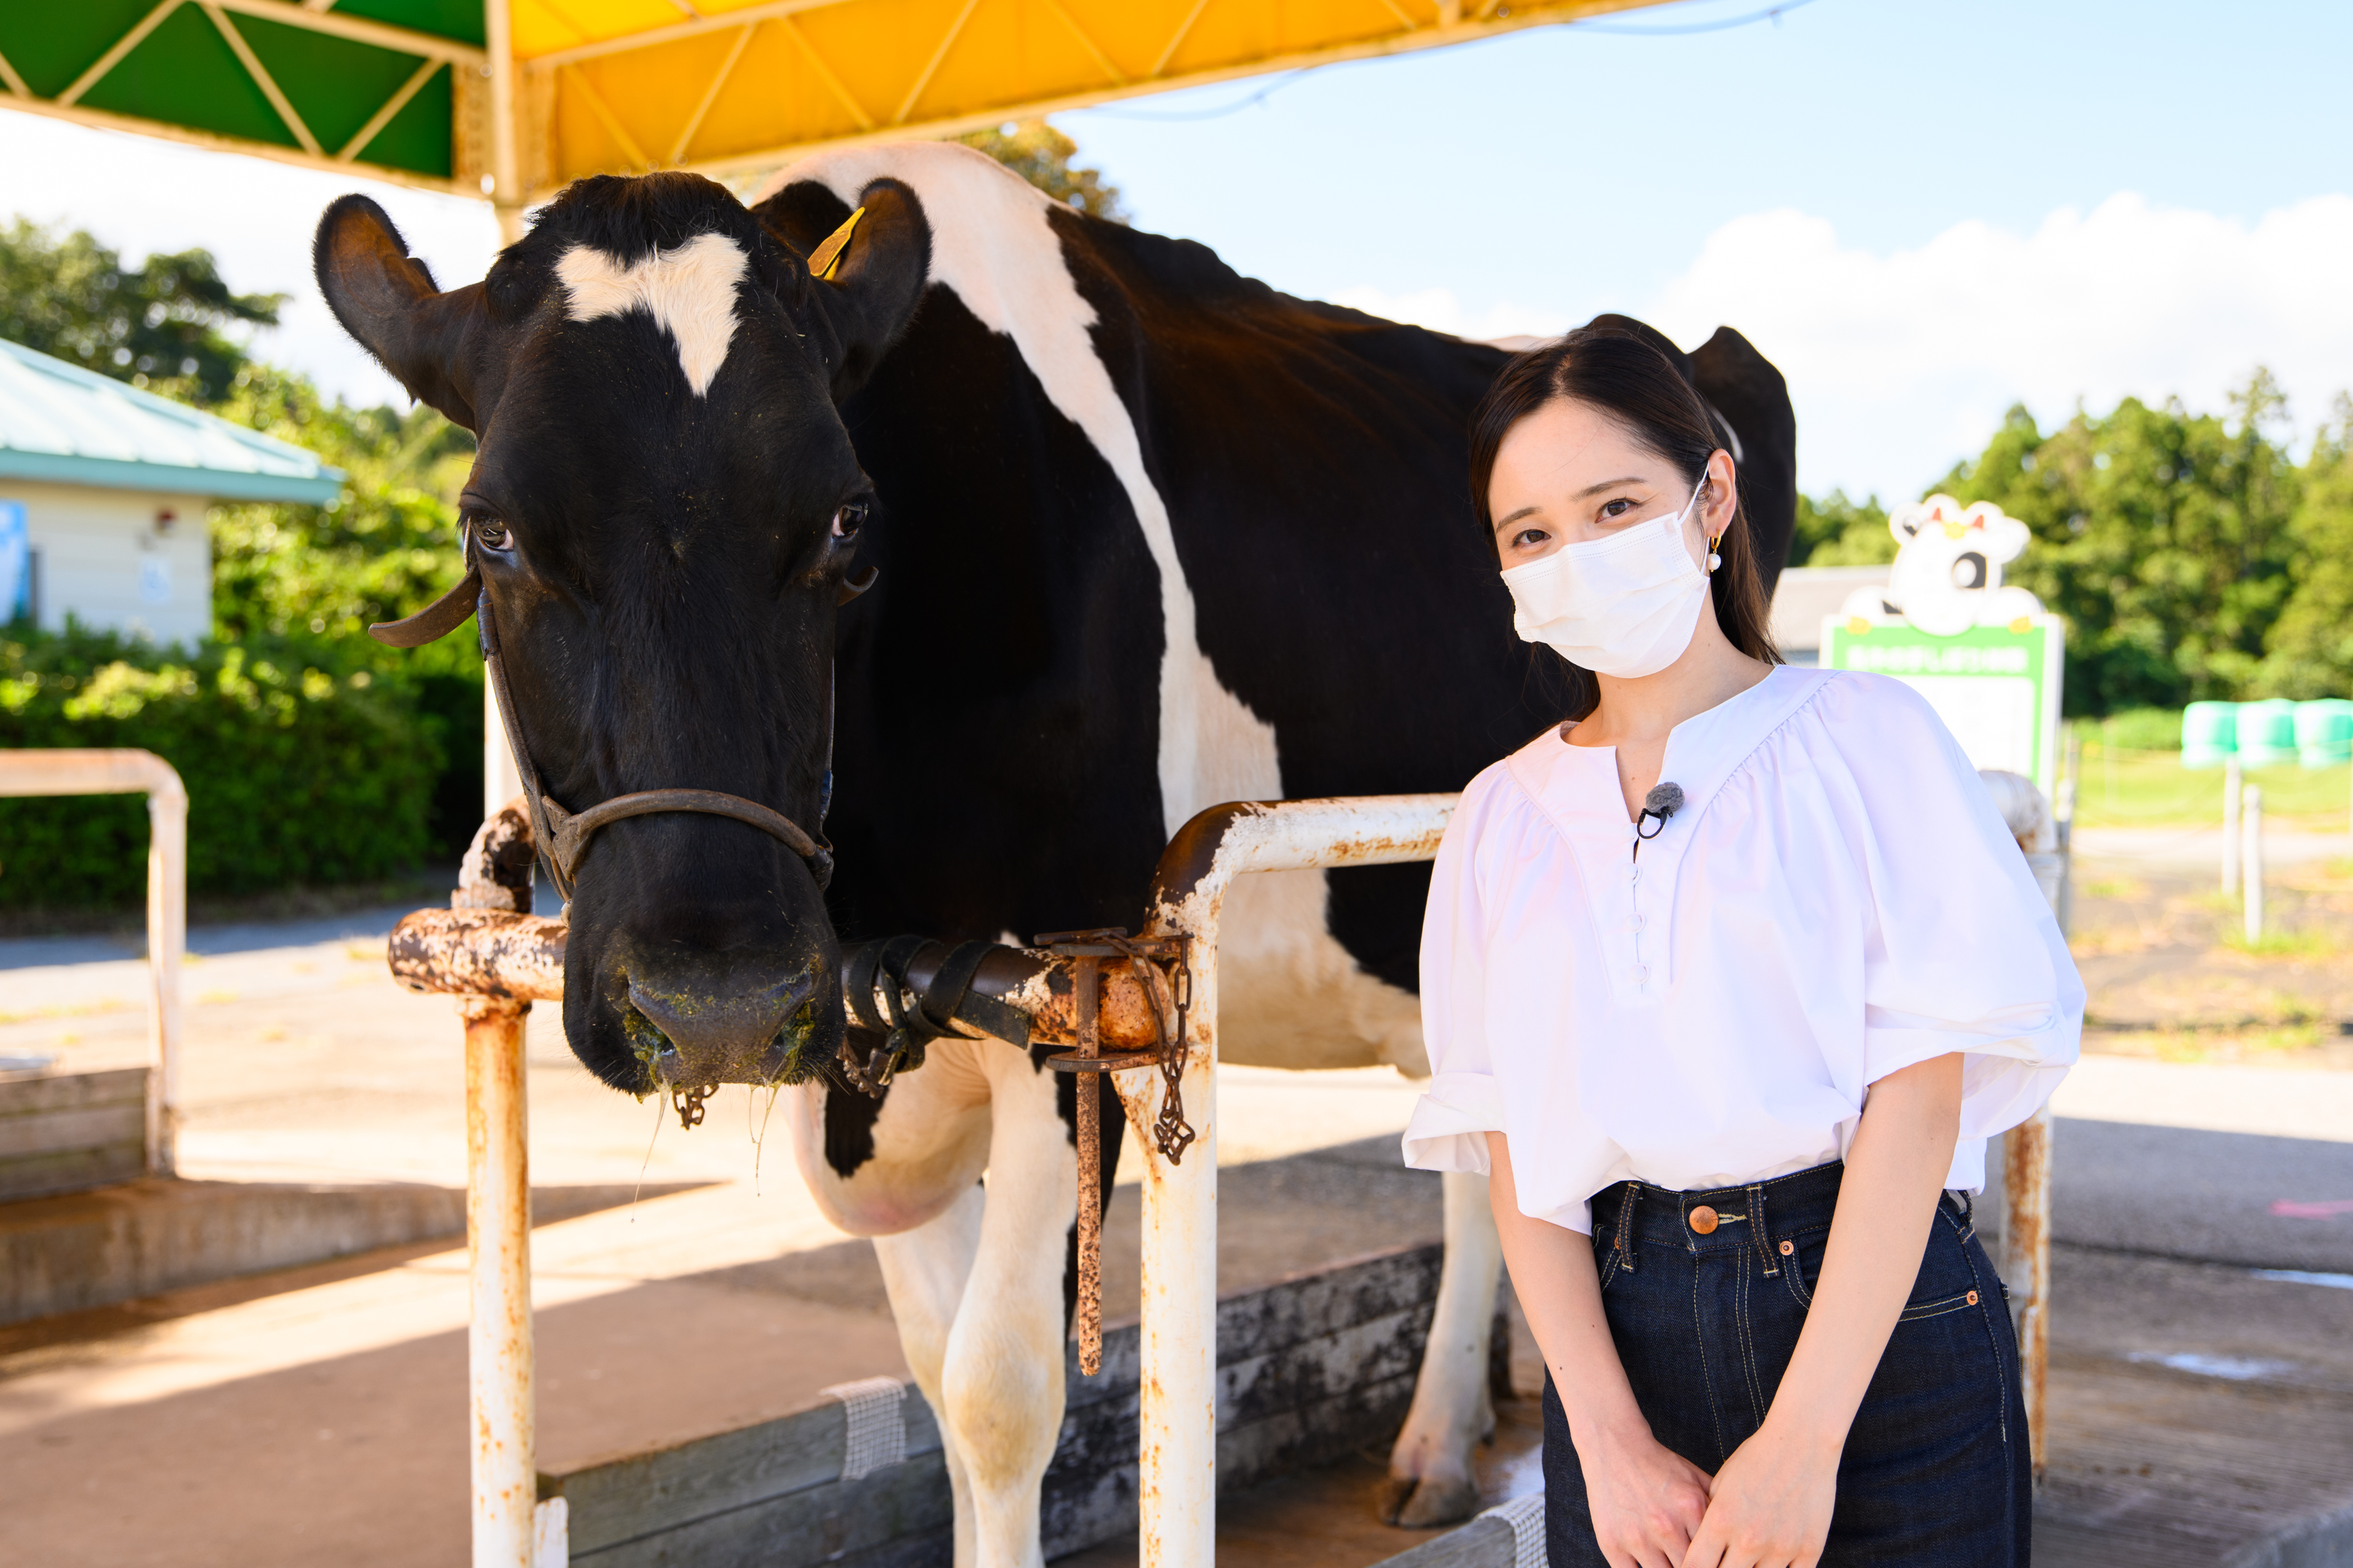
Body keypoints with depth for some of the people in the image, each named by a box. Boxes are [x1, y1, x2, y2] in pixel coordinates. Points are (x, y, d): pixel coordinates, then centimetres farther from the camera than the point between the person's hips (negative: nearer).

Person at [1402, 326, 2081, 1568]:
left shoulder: (1863, 739, -3)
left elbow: (1920, 1091, -9)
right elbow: (1513, 1151, 2)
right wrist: (1610, 1442, -10)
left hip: (1881, 1331, -2)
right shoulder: (1503, 820, 6)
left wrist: (1802, 1438, -15)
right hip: (1621, 1340, 2)